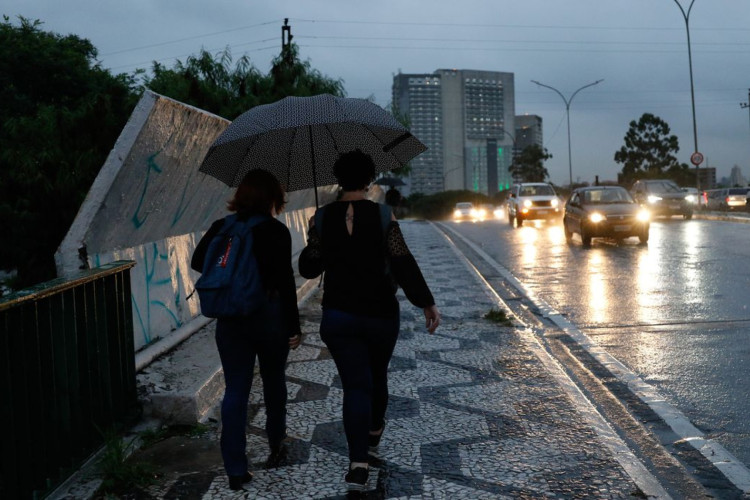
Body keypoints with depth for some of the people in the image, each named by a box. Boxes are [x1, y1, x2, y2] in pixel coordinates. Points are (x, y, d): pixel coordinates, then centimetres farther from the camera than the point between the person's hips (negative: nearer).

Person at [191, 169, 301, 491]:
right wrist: (294, 326, -9)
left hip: (229, 318, 3)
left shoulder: (221, 227, 1)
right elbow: (286, 281, -15)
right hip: (269, 314, -2)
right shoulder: (276, 231, -11)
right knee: (273, 381, 20)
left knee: (235, 390, 4)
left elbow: (198, 262, 5)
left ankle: (235, 469, 3)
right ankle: (276, 443, 38)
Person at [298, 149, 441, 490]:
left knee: (355, 384, 1)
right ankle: (374, 430, 46)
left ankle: (358, 462, -13)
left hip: (338, 317, 0)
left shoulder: (322, 218, -4)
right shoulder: (382, 215, -9)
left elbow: (308, 268, 3)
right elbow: (403, 264, -14)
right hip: (381, 314, 0)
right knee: (378, 374, 22)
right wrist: (427, 304, -9)